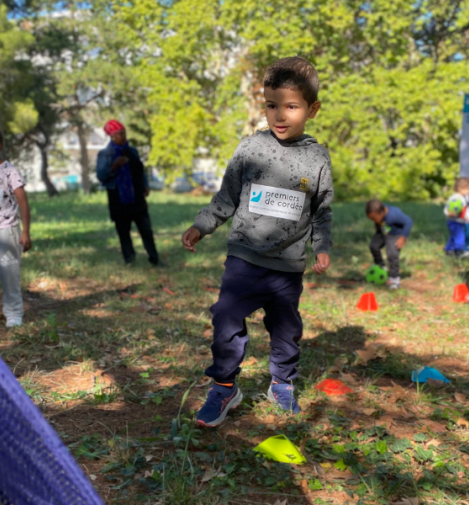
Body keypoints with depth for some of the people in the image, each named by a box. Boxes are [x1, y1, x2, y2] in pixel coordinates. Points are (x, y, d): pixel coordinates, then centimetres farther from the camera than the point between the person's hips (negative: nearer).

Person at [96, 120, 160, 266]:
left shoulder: (132, 151, 11)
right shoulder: (104, 154, -3)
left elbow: (140, 170, 19)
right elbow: (101, 175, -10)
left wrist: (145, 186, 4)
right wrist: (114, 166, -25)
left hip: (137, 199, 3)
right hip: (119, 202, -3)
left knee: (146, 230, 2)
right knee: (123, 232, 5)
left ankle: (154, 259, 9)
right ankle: (129, 261, 16)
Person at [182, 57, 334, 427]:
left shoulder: (317, 158, 0)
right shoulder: (251, 148, -2)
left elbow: (323, 210, 10)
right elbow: (227, 196, 6)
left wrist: (322, 247, 3)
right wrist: (201, 227, 0)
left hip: (289, 265, 1)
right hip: (245, 258, -1)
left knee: (286, 329, 13)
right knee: (227, 321, -6)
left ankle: (283, 385, 36)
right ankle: (225, 388, 13)